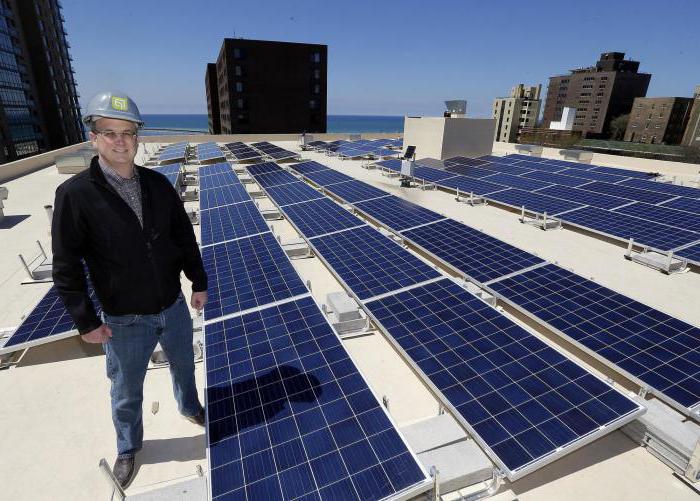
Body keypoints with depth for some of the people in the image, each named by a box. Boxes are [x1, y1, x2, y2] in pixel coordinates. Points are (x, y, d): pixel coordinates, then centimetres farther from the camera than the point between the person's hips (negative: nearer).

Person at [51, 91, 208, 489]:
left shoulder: (158, 184, -5)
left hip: (174, 307, 3)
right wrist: (87, 321, -11)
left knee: (184, 366, 26)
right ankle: (129, 447, 46)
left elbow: (185, 238, 2)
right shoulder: (75, 195, -16)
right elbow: (67, 268, -12)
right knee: (127, 392, 19)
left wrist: (199, 283, 4)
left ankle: (190, 407, 56)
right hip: (125, 321, -3)